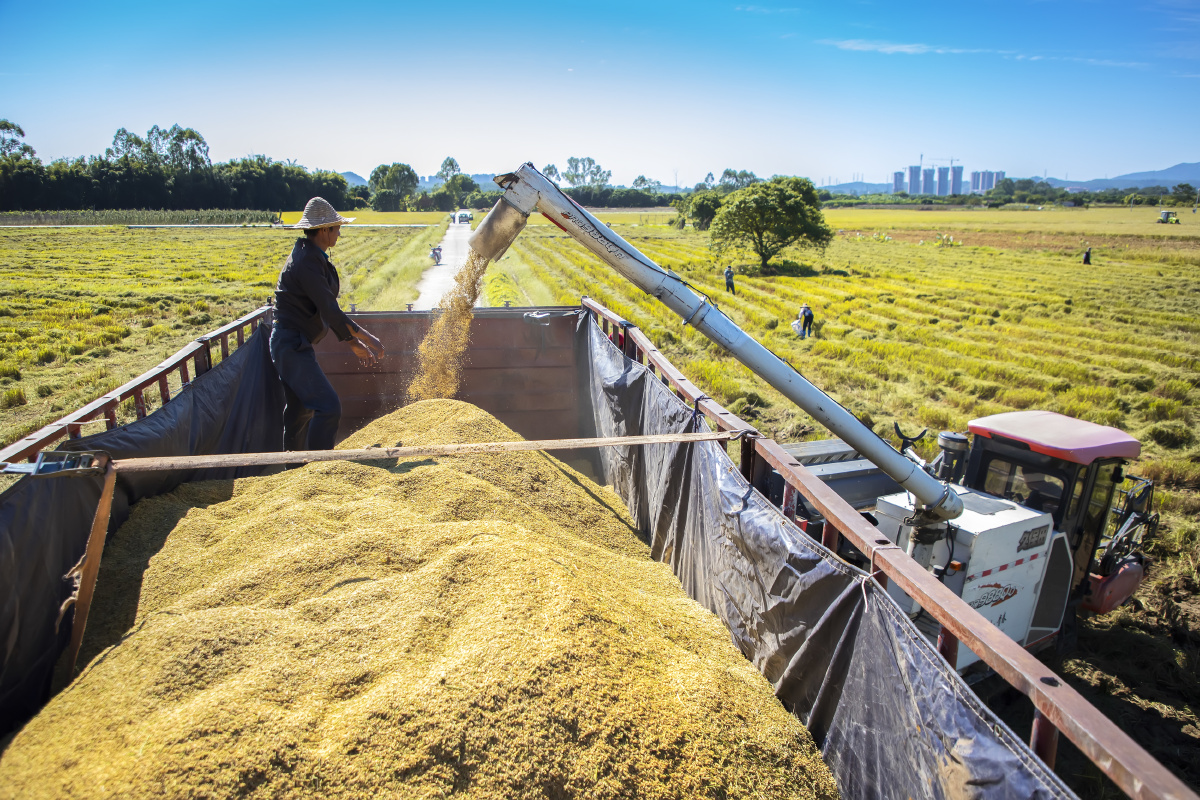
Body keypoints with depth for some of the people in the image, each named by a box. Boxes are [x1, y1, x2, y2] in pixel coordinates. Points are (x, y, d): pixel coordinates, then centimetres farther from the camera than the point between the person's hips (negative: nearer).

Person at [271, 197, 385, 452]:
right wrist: (367, 338, -17)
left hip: (293, 345, 11)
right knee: (328, 406, -15)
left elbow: (327, 310, 16)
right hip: (291, 345, -11)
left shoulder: (314, 258, 14)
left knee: (300, 411, 17)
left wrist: (354, 344, 15)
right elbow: (330, 311, -23)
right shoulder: (307, 262, -18)